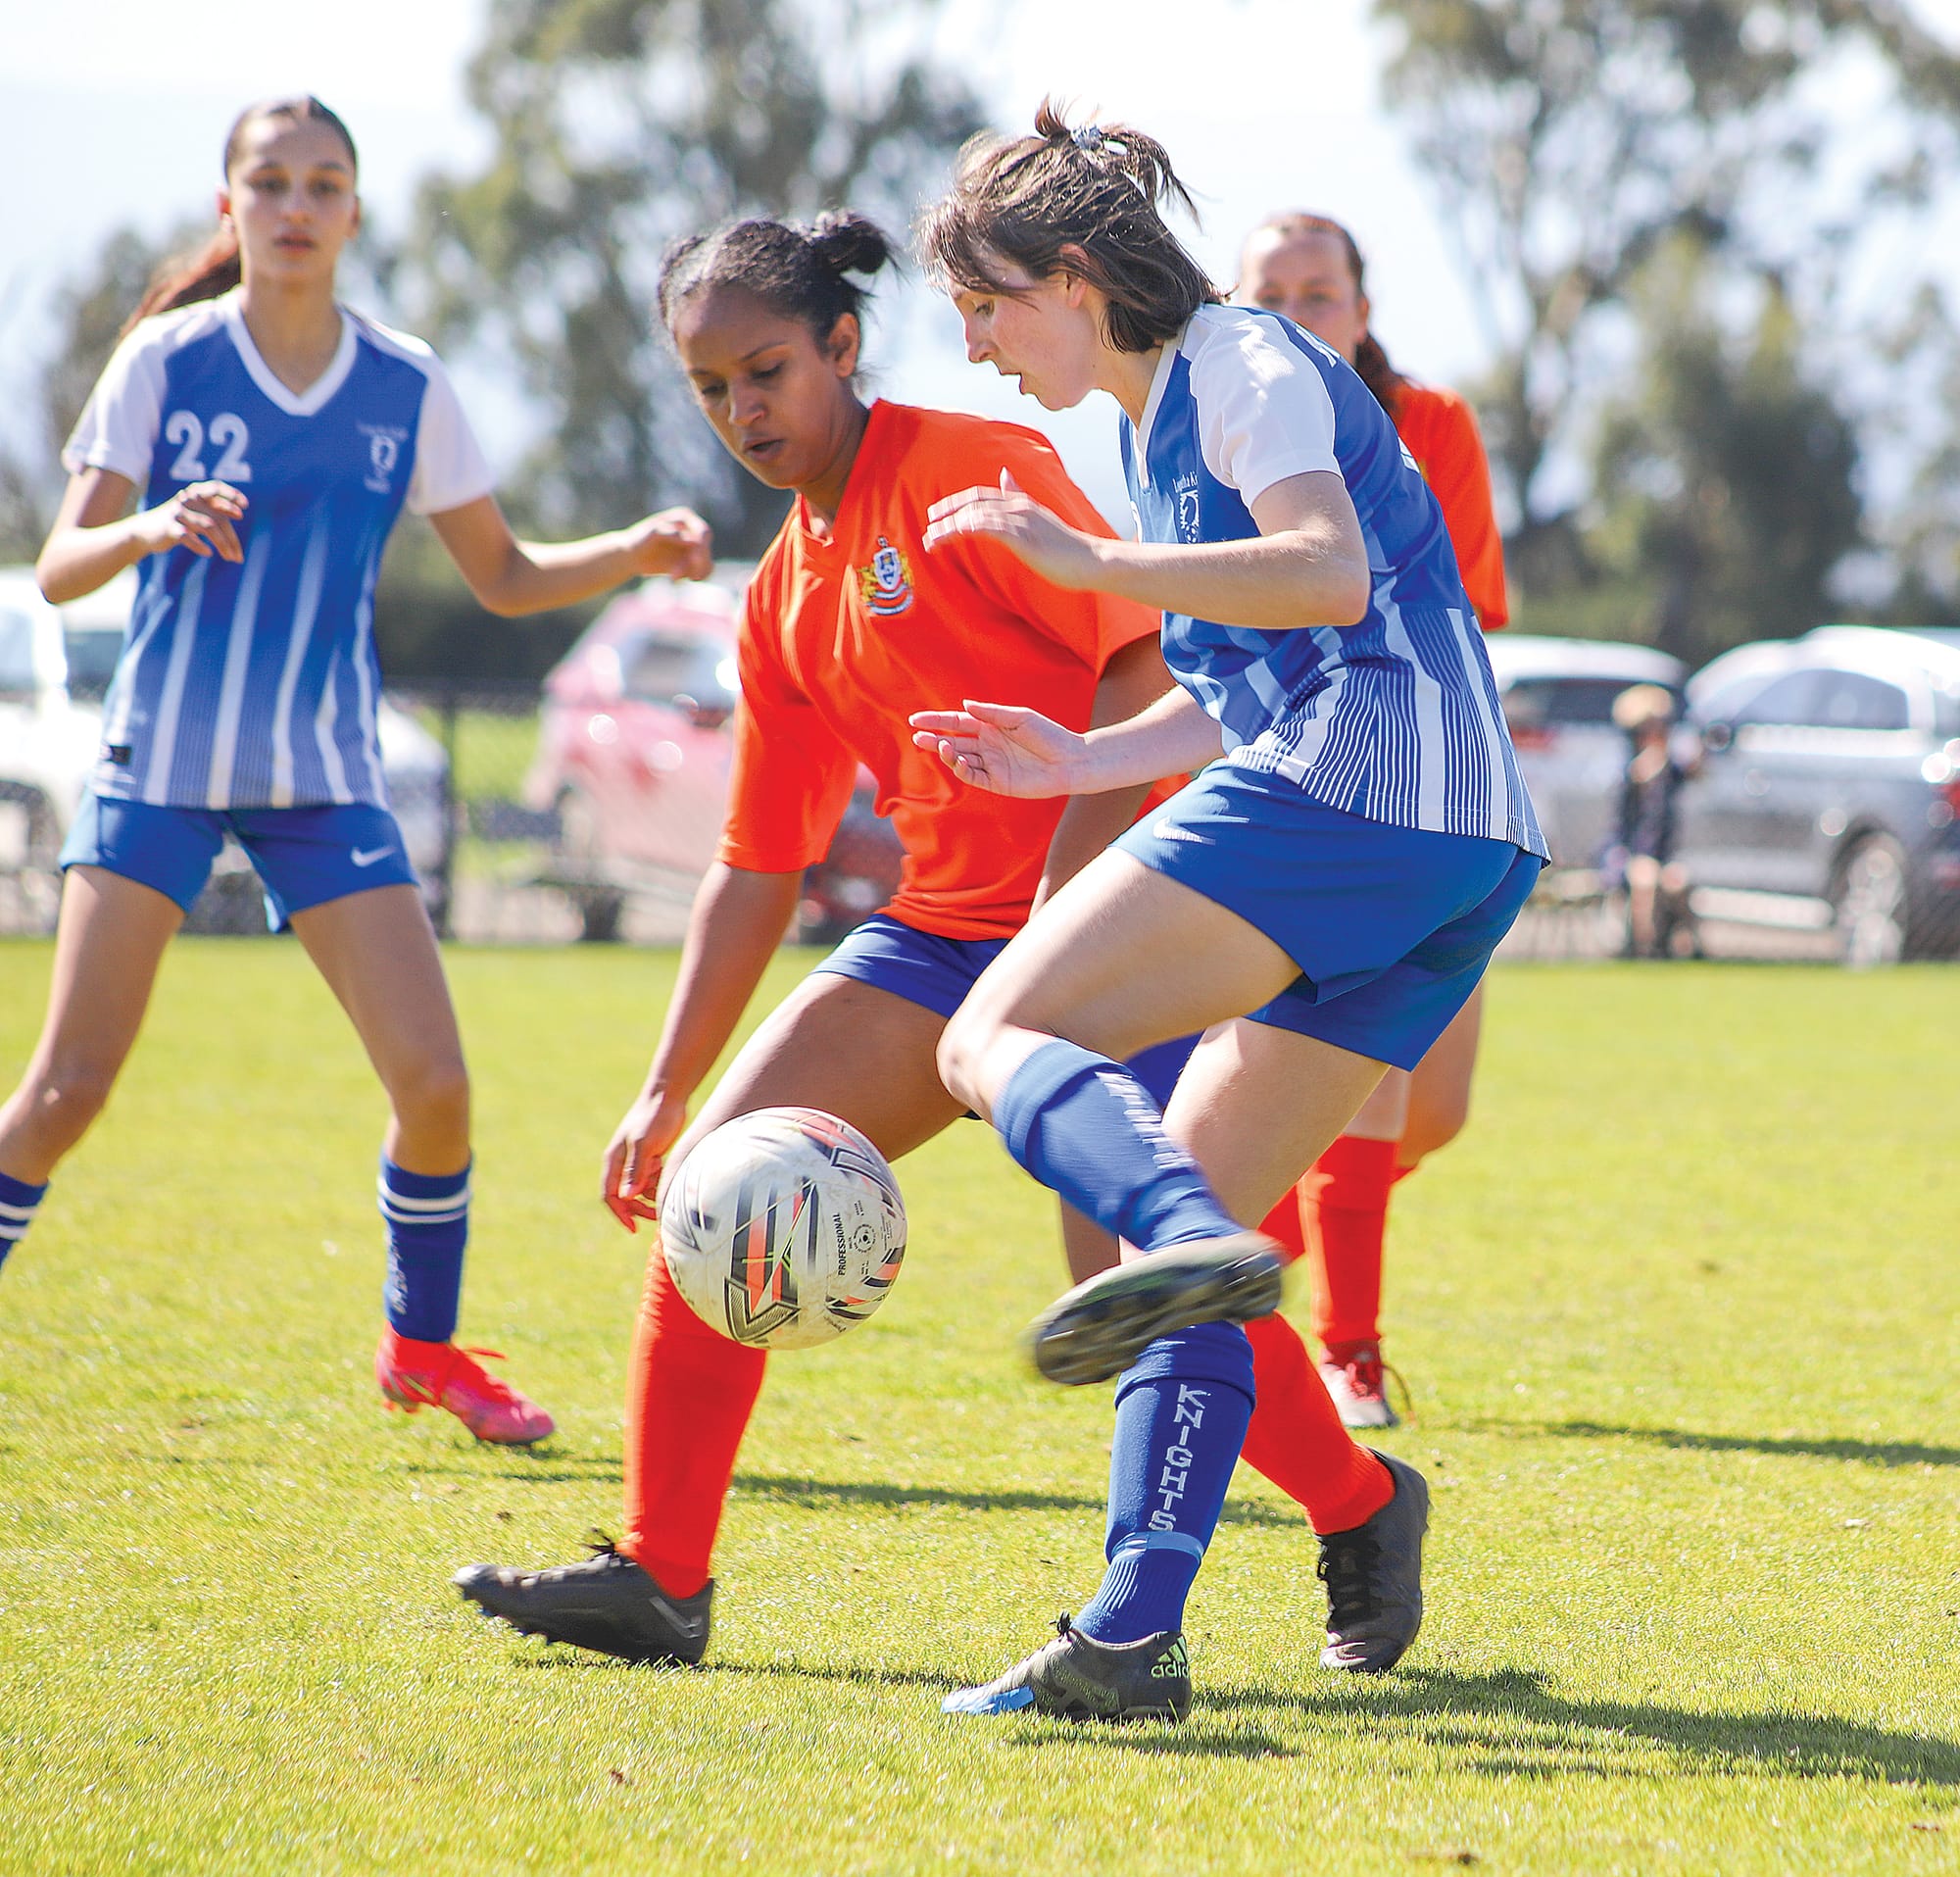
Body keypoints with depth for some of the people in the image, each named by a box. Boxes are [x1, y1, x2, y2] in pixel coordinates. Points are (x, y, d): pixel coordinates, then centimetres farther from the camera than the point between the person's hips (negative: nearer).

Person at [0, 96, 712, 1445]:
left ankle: (424, 1347, 15)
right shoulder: (166, 362, -5)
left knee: (434, 1081, -7)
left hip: (324, 779, 2)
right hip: (160, 766, -2)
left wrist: (635, 553, -8)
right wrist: (152, 528, -28)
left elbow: (501, 576, 9)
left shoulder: (407, 390, 1)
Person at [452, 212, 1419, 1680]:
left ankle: (1363, 1522, 8)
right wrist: (665, 1091, 15)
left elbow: (1146, 662, -15)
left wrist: (1065, 890, -22)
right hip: (944, 931, 8)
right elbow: (758, 869, 19)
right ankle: (660, 1581, 2)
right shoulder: (786, 597, 15)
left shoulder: (970, 468, -9)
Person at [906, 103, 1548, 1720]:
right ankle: (1135, 1638, -1)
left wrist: (1093, 561, -21)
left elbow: (1329, 573, -18)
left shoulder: (1238, 363, 0)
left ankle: (1188, 1239, -42)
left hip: (1353, 784, -10)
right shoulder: (1159, 422, 28)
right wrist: (1083, 760, 26)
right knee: (1172, 1215, 7)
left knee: (997, 1039, -14)